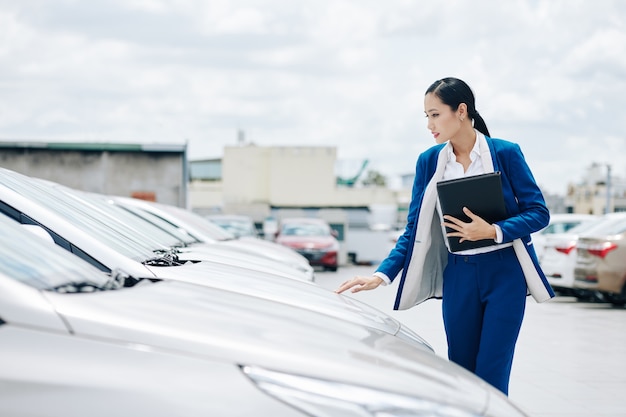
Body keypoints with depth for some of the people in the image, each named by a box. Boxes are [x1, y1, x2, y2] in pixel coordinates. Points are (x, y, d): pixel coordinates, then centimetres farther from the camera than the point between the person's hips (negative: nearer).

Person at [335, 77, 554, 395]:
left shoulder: (505, 153, -7)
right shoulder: (429, 161, 2)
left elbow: (539, 212, -6)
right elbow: (415, 230, 4)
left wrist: (492, 231, -21)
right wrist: (381, 275, -8)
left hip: (504, 273, -3)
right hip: (458, 275, 3)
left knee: (491, 377, -5)